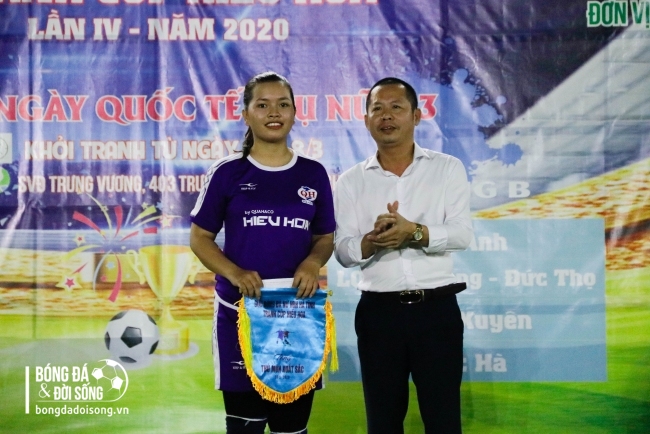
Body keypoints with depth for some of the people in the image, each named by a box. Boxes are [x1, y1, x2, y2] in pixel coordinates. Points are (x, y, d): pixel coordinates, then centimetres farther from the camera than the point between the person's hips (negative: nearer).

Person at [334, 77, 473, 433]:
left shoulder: (448, 168, 3)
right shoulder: (351, 181, 6)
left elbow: (462, 233, -9)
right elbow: (343, 252, -3)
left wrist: (415, 232, -25)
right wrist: (371, 241, -24)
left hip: (436, 308, -1)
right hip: (378, 311, 2)